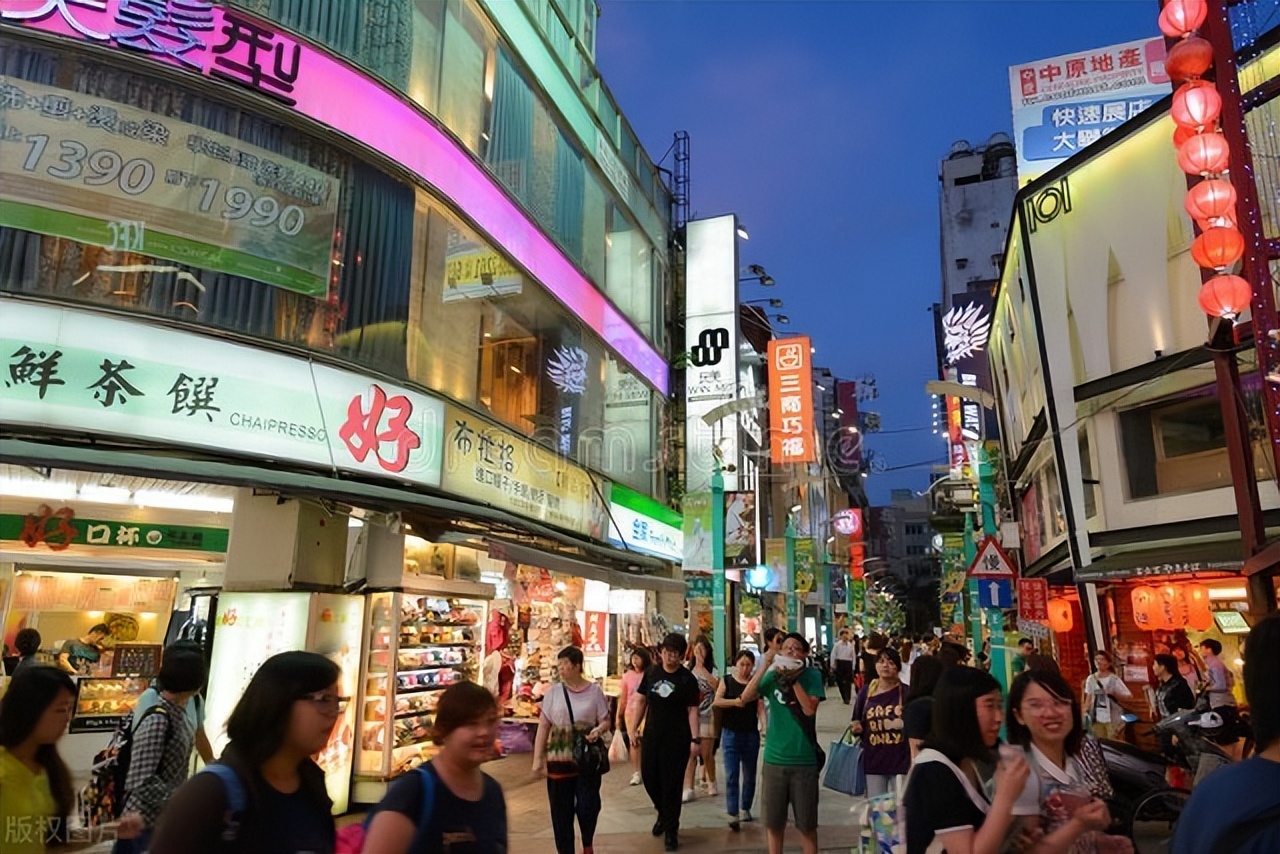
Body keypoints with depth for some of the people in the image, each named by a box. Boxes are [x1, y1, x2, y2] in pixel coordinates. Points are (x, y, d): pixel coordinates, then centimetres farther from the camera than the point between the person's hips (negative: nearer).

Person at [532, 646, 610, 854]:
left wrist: (598, 730, -20)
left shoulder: (594, 691, -1)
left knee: (588, 806, -4)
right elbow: (543, 727, 1)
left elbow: (605, 721, 3)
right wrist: (537, 760, -4)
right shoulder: (553, 692, 0)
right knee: (561, 810, 5)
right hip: (559, 760, 1)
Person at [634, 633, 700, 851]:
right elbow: (642, 701, 8)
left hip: (677, 739, -4)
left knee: (671, 784, 2)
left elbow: (692, 710, -9)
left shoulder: (687, 679, -8)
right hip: (652, 735, 4)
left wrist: (695, 739, -15)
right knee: (649, 777, 11)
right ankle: (663, 813, 40)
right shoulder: (651, 673, 2)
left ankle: (671, 830, 18)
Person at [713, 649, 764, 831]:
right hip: (731, 733, -2)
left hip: (751, 734, 2)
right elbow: (717, 701, -11)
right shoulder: (726, 681, 0)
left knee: (749, 774, 13)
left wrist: (765, 725, -22)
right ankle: (732, 814, -5)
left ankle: (745, 808, 30)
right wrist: (735, 702, -27)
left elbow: (760, 708, -4)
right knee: (731, 774, -7)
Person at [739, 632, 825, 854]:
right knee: (774, 821, 12)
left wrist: (793, 679, -19)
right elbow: (745, 697, -11)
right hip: (775, 758, 2)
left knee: (807, 823, 8)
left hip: (804, 760, -2)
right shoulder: (772, 676, 2)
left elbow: (810, 709, -16)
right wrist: (765, 667, -18)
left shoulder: (812, 676, -3)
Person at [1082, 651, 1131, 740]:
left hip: (1112, 718, -3)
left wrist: (1113, 694, -20)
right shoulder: (1091, 679, 4)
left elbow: (1128, 696, -8)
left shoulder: (1114, 679, -6)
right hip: (1097, 718, 3)